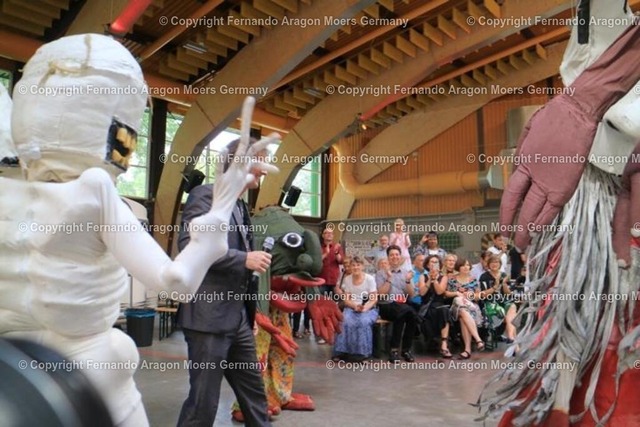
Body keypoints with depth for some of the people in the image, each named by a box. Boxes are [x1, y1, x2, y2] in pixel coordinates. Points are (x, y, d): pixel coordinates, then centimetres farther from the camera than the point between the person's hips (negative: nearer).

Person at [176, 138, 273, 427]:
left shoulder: (241, 207, 17)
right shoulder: (206, 195, -9)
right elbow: (189, 245, -22)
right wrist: (244, 259, -20)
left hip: (238, 319, 9)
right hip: (210, 317, -8)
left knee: (254, 393, 16)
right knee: (204, 401, 2)